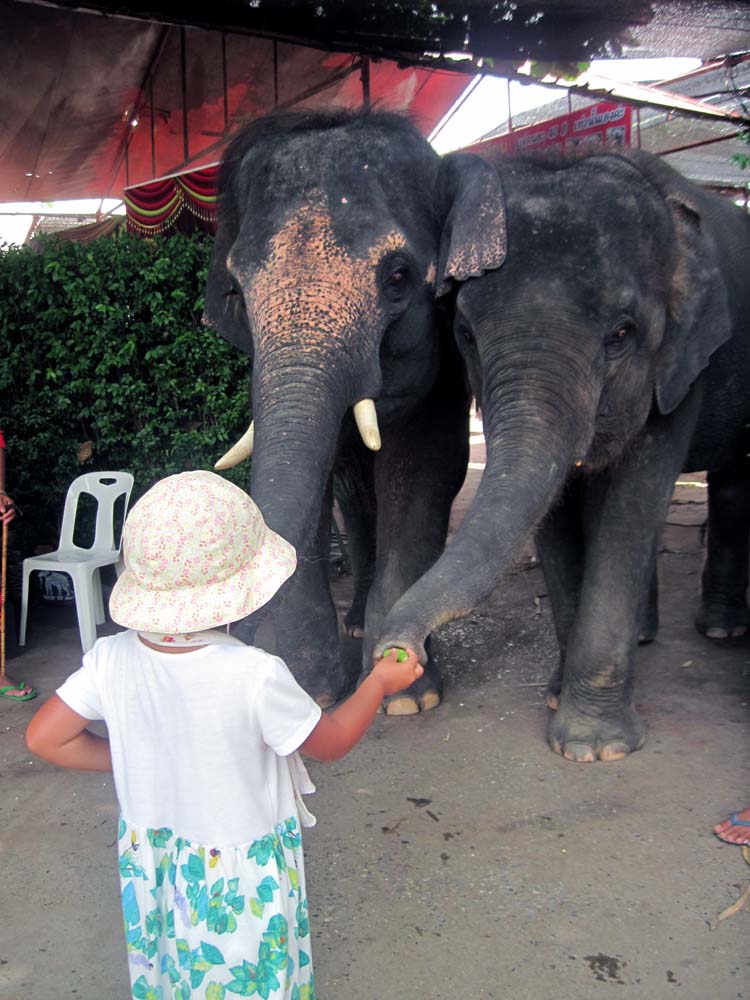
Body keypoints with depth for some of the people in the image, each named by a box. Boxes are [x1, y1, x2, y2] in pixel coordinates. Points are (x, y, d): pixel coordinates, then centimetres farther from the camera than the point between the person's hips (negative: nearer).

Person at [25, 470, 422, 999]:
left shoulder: (111, 658, -18)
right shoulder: (256, 676, -31)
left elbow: (45, 738, -7)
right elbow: (331, 741, -15)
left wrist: (130, 758, 3)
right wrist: (380, 683, 0)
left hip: (149, 857, 4)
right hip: (239, 872, -4)